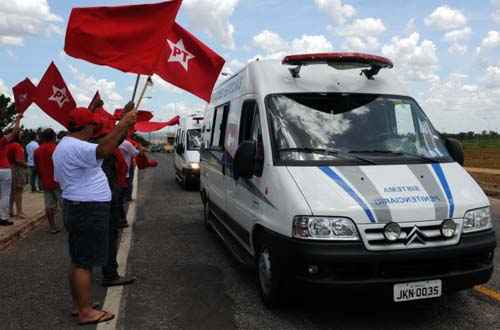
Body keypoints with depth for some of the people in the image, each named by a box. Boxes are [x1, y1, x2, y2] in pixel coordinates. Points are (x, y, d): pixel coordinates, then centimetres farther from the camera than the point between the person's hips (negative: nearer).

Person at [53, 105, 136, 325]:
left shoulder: (65, 146, 16)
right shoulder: (75, 147, -19)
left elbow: (59, 179, 25)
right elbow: (103, 150, -39)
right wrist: (124, 123, -38)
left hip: (76, 207, 11)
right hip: (87, 211, -11)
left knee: (79, 260, 17)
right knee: (83, 262, -3)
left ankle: (79, 304, 28)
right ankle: (86, 312, 5)